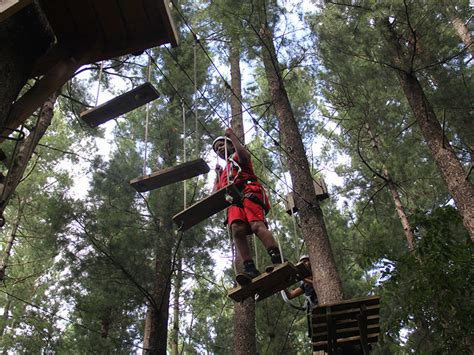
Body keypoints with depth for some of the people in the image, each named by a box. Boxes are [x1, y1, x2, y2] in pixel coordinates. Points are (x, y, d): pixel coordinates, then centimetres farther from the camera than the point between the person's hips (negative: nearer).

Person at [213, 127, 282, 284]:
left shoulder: (237, 156, 26)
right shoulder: (224, 171, 42)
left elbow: (245, 156, -3)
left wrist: (232, 135, 6)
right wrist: (217, 174, 37)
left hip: (248, 191, -5)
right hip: (233, 200, 5)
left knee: (257, 225, -29)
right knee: (237, 229, -25)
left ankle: (277, 261, -41)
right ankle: (250, 269, -39)